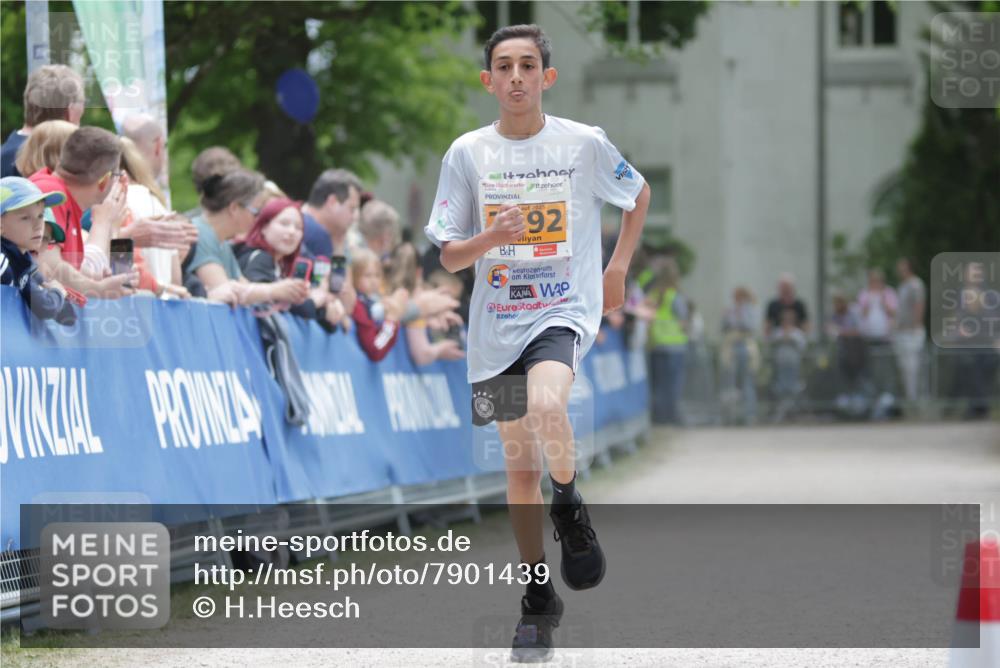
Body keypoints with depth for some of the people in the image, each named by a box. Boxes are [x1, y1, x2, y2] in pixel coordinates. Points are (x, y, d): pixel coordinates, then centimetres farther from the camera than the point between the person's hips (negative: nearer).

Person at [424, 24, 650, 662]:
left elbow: (640, 194, 15)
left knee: (546, 406, -33)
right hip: (497, 324, 3)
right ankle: (539, 600, 22)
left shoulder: (584, 143, -4)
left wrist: (618, 268, 7)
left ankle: (570, 501, -3)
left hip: (565, 311, -3)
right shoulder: (468, 153, -1)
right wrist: (489, 238, -20)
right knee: (520, 465, 8)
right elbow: (449, 256, 1)